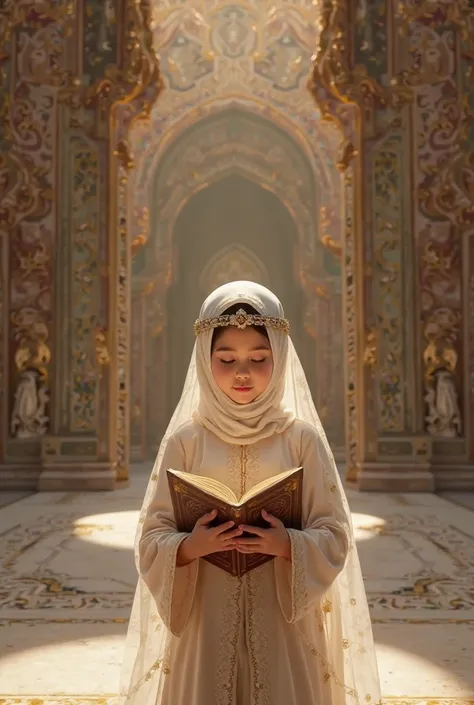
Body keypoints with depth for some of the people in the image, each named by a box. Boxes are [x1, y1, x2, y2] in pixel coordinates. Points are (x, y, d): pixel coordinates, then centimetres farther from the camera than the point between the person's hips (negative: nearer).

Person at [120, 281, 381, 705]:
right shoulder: (185, 438, -2)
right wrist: (190, 547, -19)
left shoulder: (302, 437, -3)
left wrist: (288, 545, -19)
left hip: (284, 620, 0)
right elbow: (152, 540, 0)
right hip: (205, 619, 0)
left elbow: (335, 538, -2)